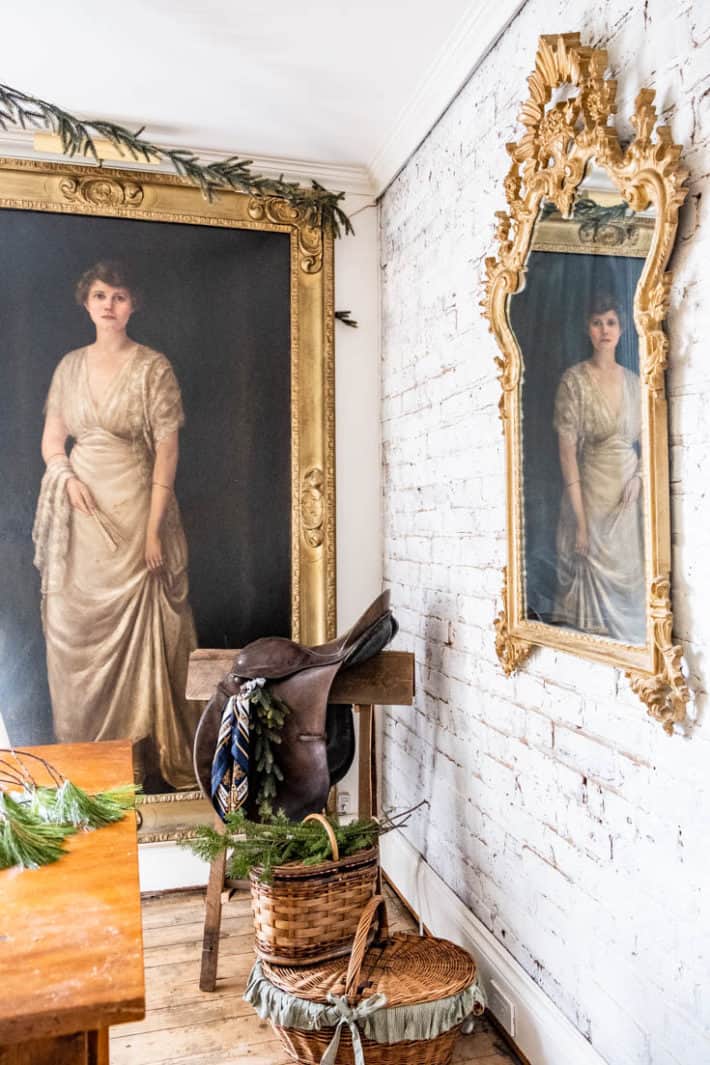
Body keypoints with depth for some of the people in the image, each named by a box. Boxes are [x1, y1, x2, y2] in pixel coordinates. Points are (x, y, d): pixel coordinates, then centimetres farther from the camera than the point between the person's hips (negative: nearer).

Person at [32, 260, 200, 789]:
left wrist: (154, 528, -13)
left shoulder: (153, 367, -3)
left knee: (134, 627, -1)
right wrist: (67, 477, -7)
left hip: (132, 507, -4)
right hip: (80, 510, 5)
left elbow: (167, 451, -7)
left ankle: (143, 755, 13)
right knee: (74, 625, 7)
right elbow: (52, 438, 15)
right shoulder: (71, 365, 11)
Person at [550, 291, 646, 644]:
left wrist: (639, 476, -6)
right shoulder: (574, 380, -8)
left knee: (629, 578, 11)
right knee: (594, 573, 1)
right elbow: (567, 452, -12)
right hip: (592, 493, -5)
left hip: (628, 496, 5)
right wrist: (580, 521, -16)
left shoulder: (632, 381, 8)